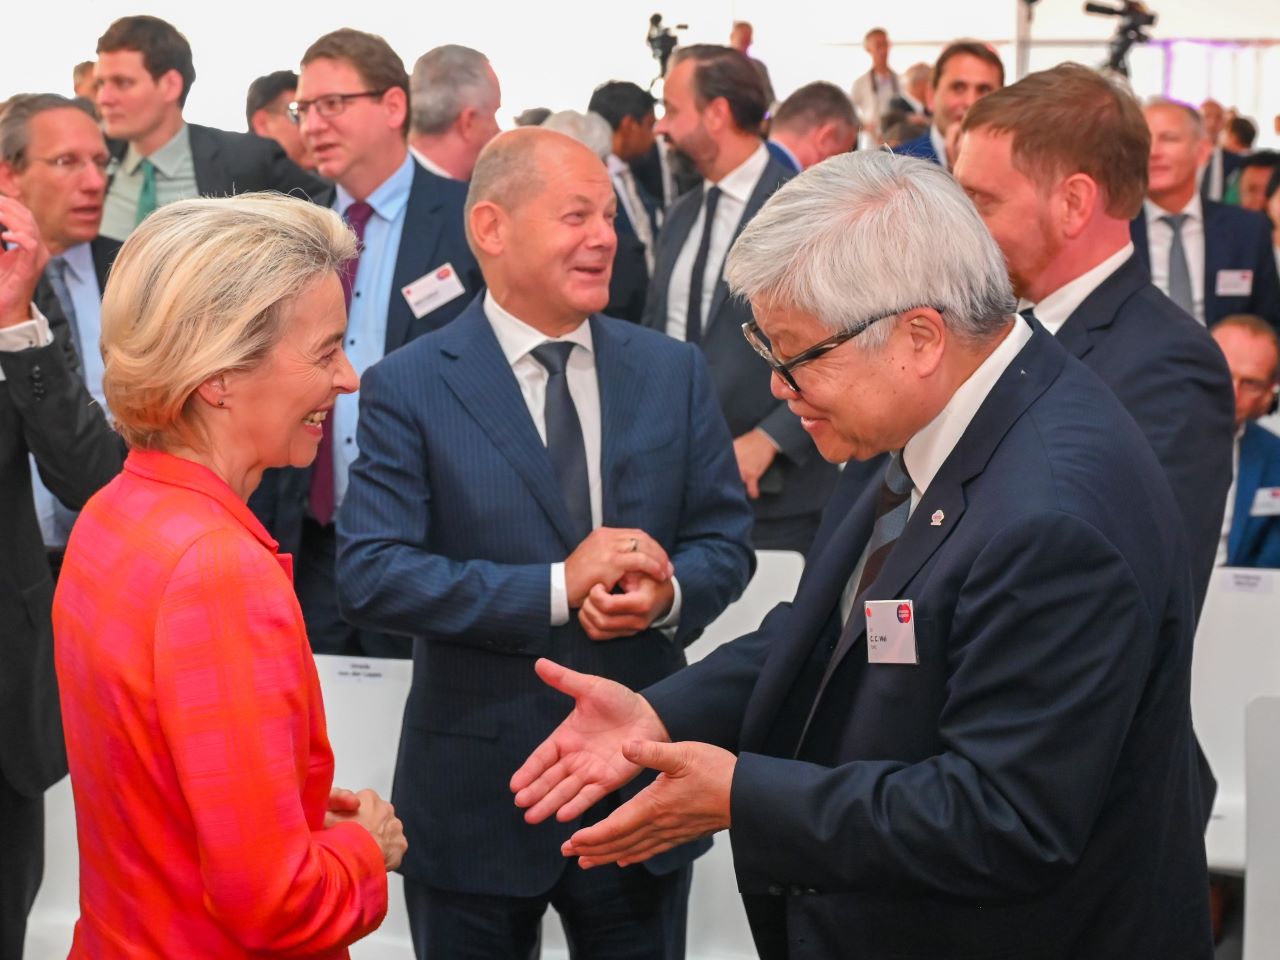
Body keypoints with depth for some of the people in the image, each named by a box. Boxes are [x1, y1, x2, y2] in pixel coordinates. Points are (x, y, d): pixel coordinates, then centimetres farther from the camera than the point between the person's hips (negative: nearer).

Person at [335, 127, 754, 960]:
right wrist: (556, 588, -23)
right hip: (476, 792, -3)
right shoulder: (409, 389, -8)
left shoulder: (674, 373, 4)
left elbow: (726, 540, 5)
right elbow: (370, 574, -16)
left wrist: (668, 593, -18)